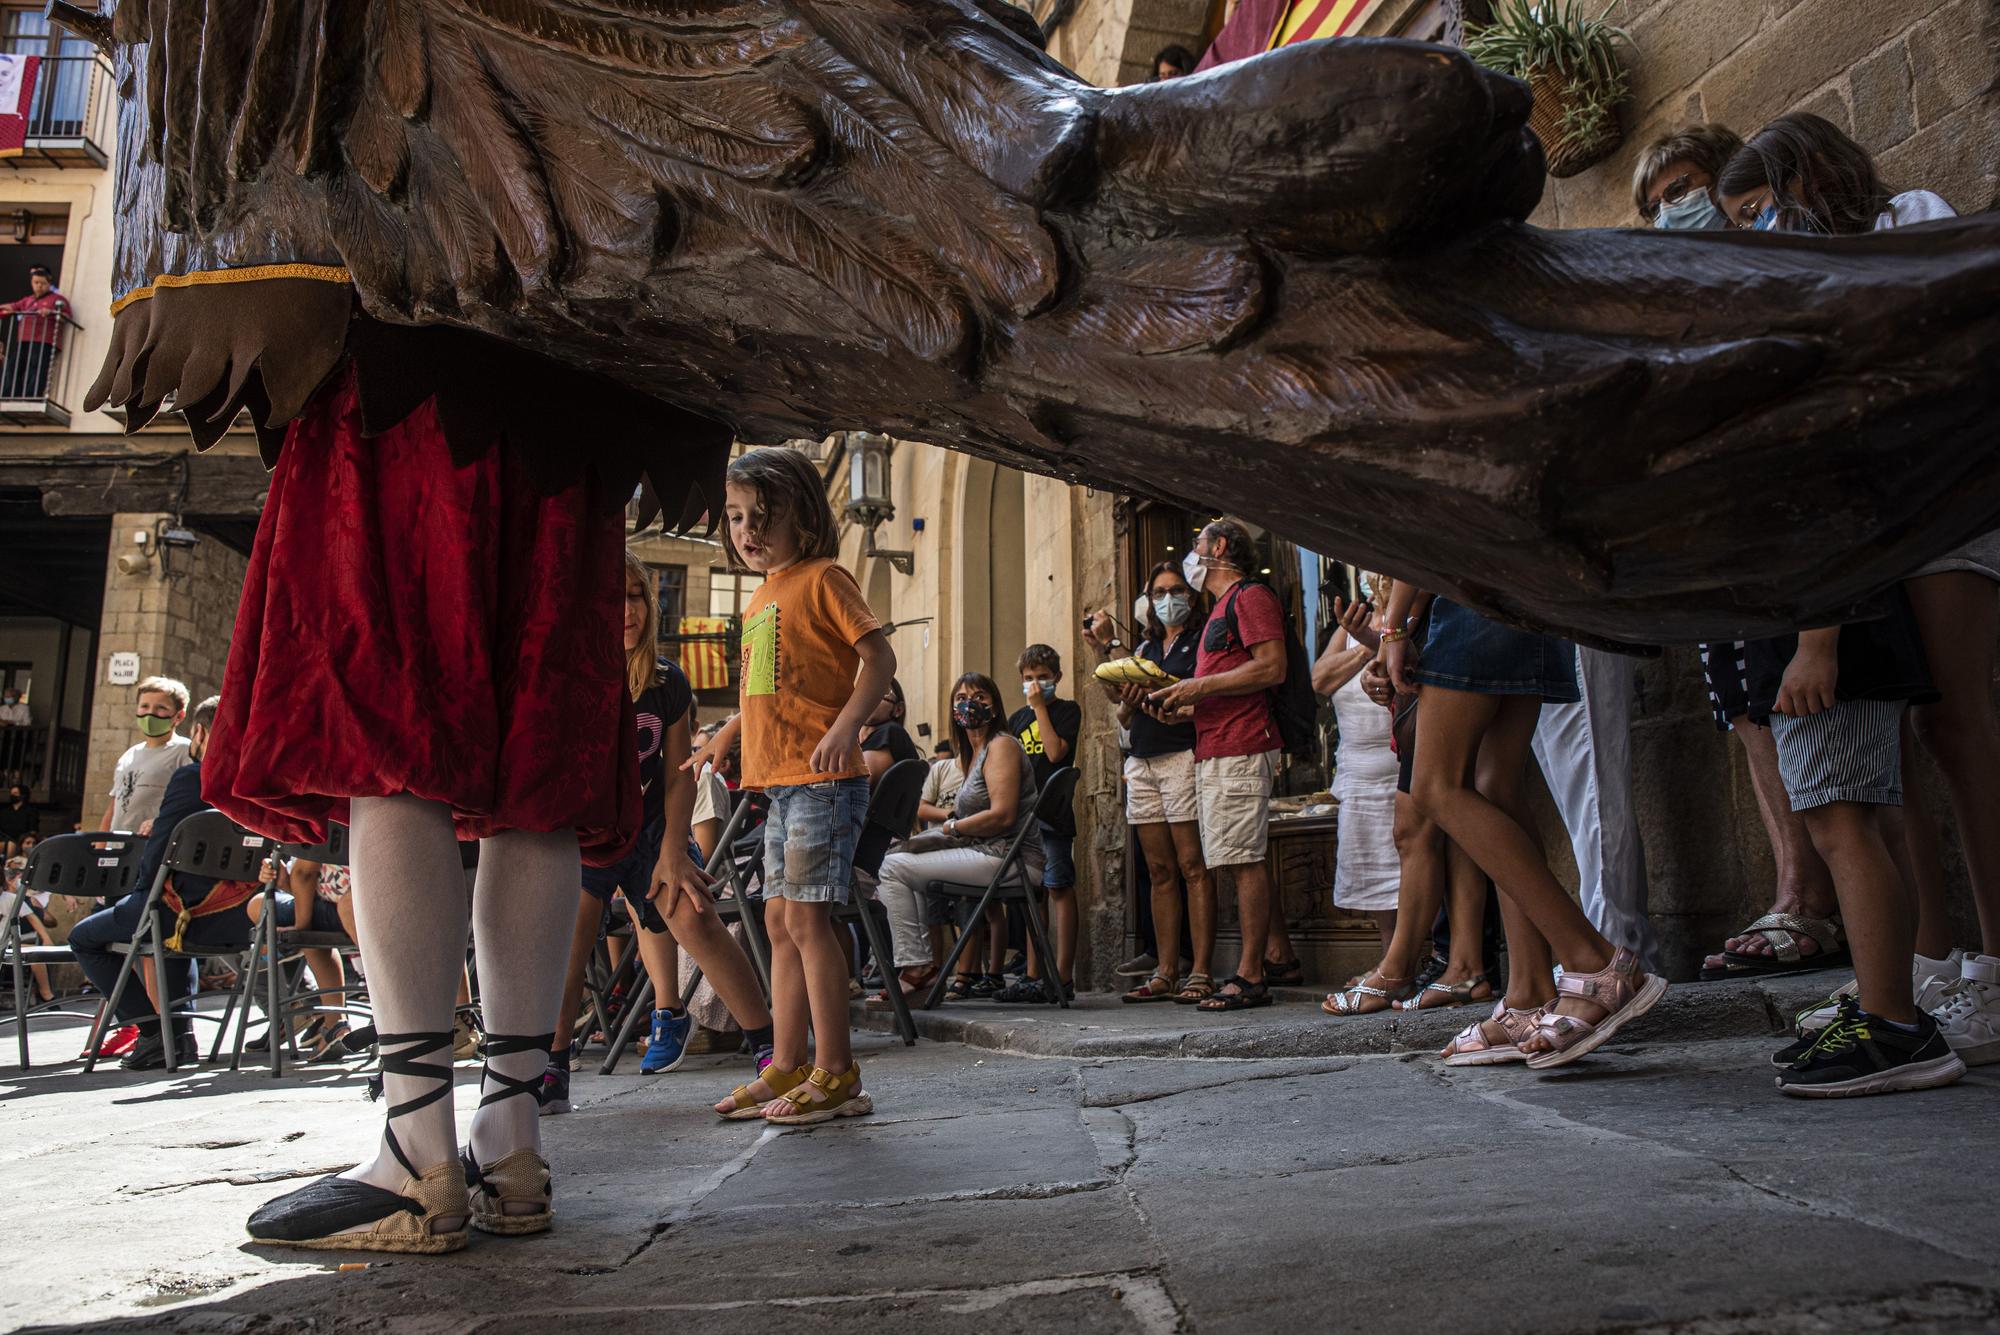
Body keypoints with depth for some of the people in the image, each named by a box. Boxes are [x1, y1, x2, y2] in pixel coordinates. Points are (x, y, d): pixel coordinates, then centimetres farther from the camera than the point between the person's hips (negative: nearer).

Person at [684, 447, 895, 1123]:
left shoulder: (822, 578, -6)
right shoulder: (761, 597, 20)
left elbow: (878, 656, -14)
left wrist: (846, 726, -27)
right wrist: (724, 736, 32)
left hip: (823, 778, -9)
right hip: (779, 781, 9)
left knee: (806, 916, -11)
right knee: (780, 919, 10)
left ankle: (836, 1073, -4)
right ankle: (787, 1066, 18)